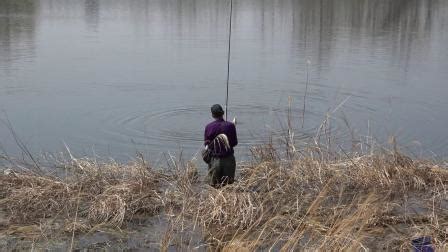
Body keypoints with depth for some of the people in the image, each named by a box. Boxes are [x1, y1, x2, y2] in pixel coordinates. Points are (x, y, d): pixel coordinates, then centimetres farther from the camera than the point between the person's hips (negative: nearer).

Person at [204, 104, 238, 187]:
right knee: (229, 184, 8)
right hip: (228, 159, 0)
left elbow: (206, 144, 2)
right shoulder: (230, 125, -9)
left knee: (214, 184, 9)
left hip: (214, 159, 1)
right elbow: (234, 142, -3)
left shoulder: (208, 127, -6)